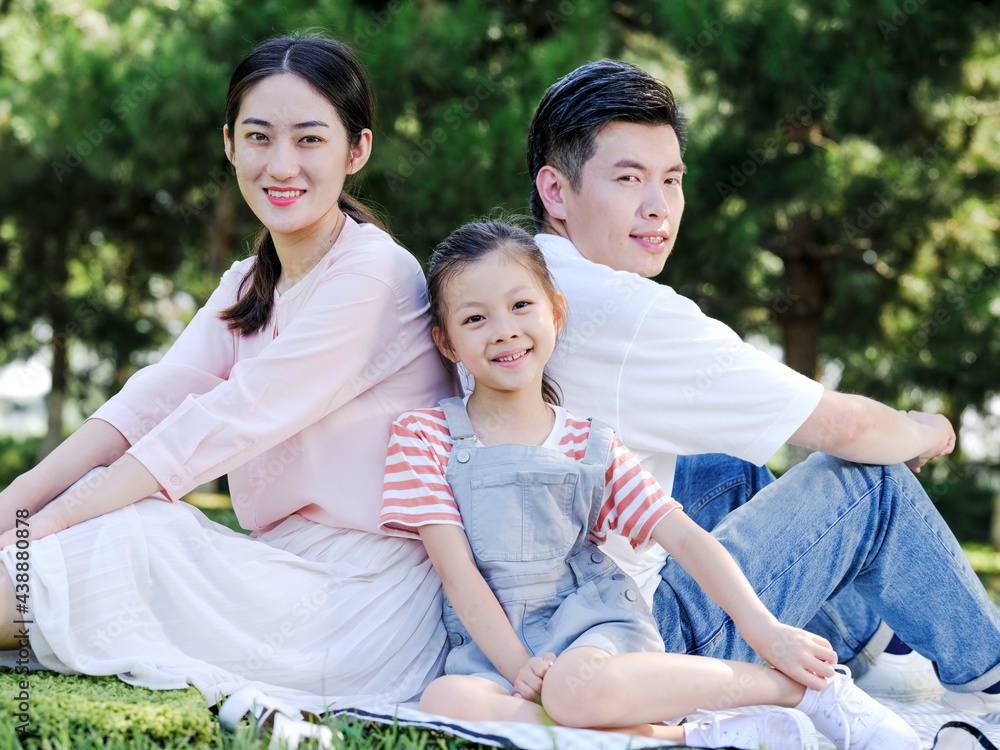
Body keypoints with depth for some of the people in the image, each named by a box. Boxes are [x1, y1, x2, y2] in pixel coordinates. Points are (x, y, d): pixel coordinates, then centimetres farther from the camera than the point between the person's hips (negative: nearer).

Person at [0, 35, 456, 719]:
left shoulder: (373, 277, -15)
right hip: (293, 571, 8)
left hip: (369, 604, -8)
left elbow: (221, 428, -20)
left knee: (122, 538, -22)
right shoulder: (251, 284, 14)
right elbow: (153, 401, 1)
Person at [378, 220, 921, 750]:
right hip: (491, 646, 1)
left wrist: (764, 630, -11)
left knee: (575, 687, -39)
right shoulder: (425, 436, 4)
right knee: (445, 701, -36)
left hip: (593, 623, -1)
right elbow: (457, 572, -3)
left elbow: (684, 537, 2)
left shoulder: (591, 446, 9)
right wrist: (519, 666, -16)